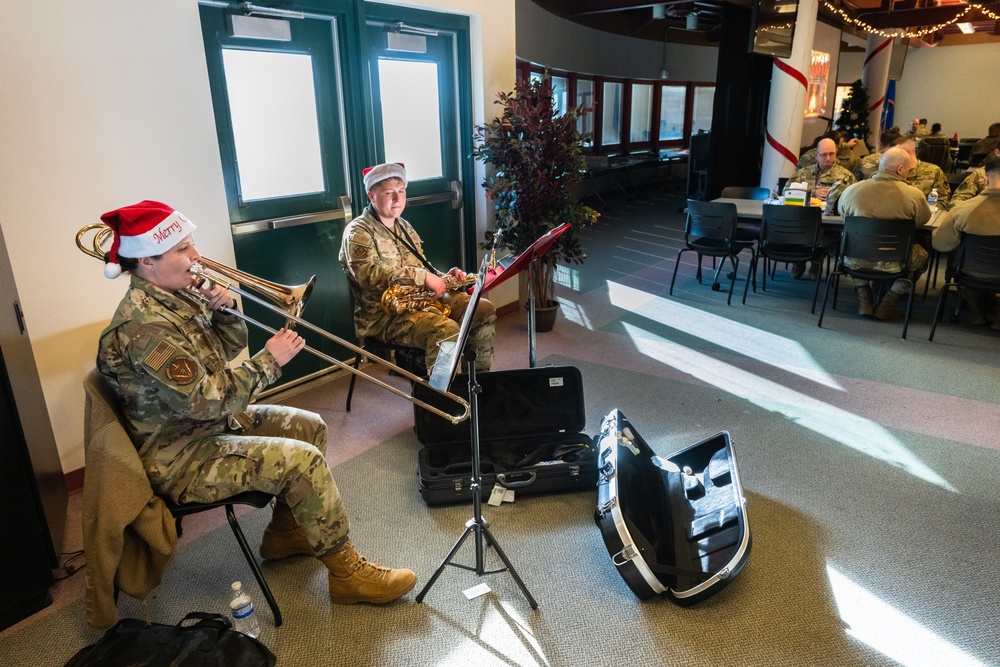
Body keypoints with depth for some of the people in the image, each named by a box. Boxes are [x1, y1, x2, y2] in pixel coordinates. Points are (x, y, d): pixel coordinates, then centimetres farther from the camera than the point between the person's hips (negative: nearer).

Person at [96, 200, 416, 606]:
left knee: (310, 427, 9)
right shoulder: (145, 325, -27)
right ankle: (348, 574, -7)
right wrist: (270, 359, -23)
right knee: (301, 459, -21)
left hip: (209, 421, 10)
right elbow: (207, 401, -30)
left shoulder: (177, 296, 2)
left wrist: (223, 311, -9)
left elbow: (228, 351, 10)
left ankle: (285, 533, 23)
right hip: (177, 456, -10)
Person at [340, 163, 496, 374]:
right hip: (383, 315, -8)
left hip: (422, 299, 9)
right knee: (446, 330, -33)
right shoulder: (358, 232, -8)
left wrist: (442, 279, 2)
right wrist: (423, 276, -29)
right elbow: (369, 273, -26)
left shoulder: (405, 227, 19)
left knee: (484, 310, -1)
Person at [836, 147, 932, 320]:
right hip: (893, 263, -2)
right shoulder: (914, 195, -12)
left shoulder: (852, 190, -7)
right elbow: (923, 220, 6)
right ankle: (888, 304, 21)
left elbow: (841, 212, 14)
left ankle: (864, 300, 28)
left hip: (855, 261, 2)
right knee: (922, 254, 29)